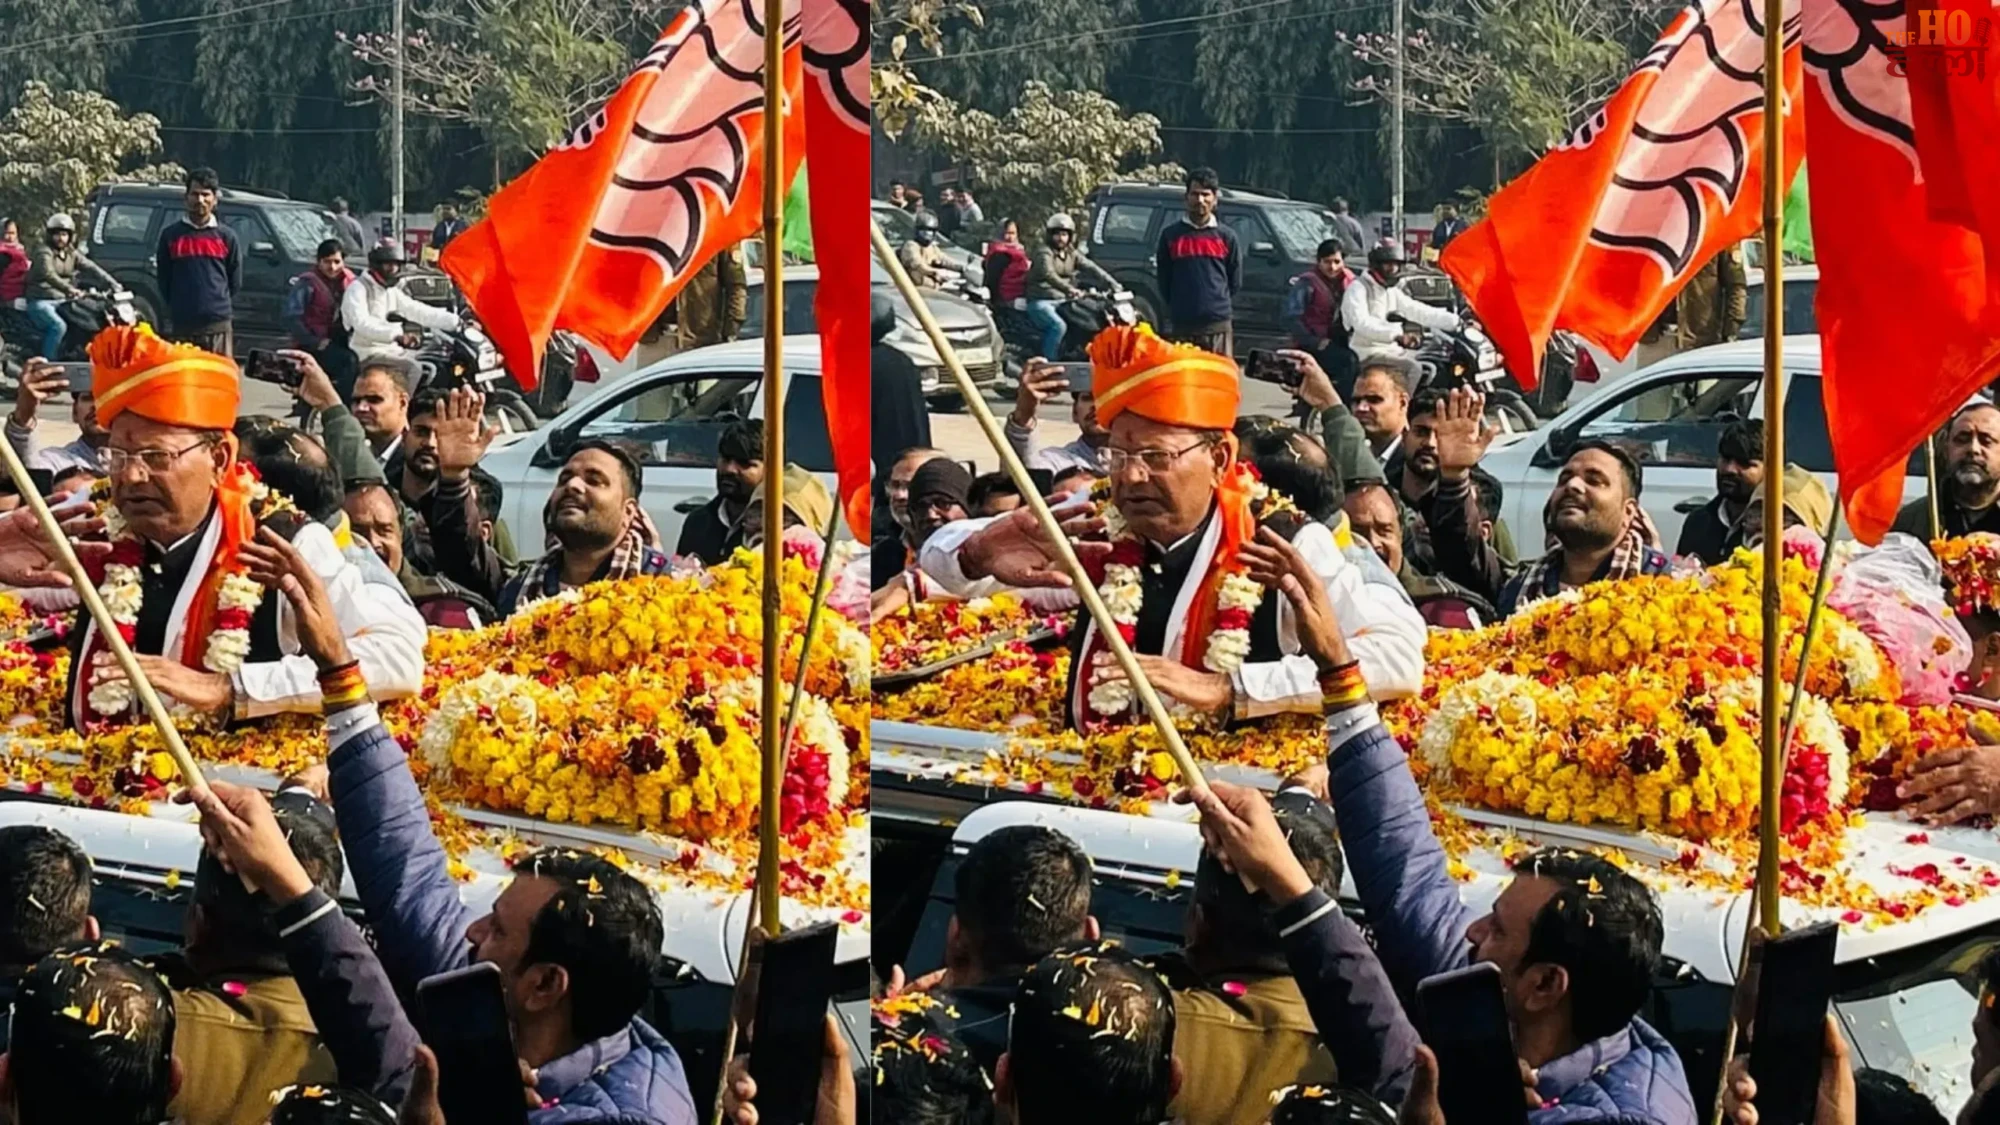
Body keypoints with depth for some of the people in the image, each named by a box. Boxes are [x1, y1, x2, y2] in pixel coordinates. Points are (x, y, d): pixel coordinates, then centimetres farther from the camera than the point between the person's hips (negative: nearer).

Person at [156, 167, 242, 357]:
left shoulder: (226, 236, 7)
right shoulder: (171, 235, 7)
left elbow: (235, 281, 12)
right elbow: (163, 278, 12)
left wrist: (219, 306, 10)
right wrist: (177, 308, 9)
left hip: (218, 322, -1)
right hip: (182, 325, 1)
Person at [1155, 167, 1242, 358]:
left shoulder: (1226, 236, 7)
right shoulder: (1171, 235, 7)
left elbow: (1235, 281, 12)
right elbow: (1163, 279, 11)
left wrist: (1218, 305, 9)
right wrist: (1177, 308, 8)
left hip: (1218, 324, 0)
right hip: (1183, 325, 0)